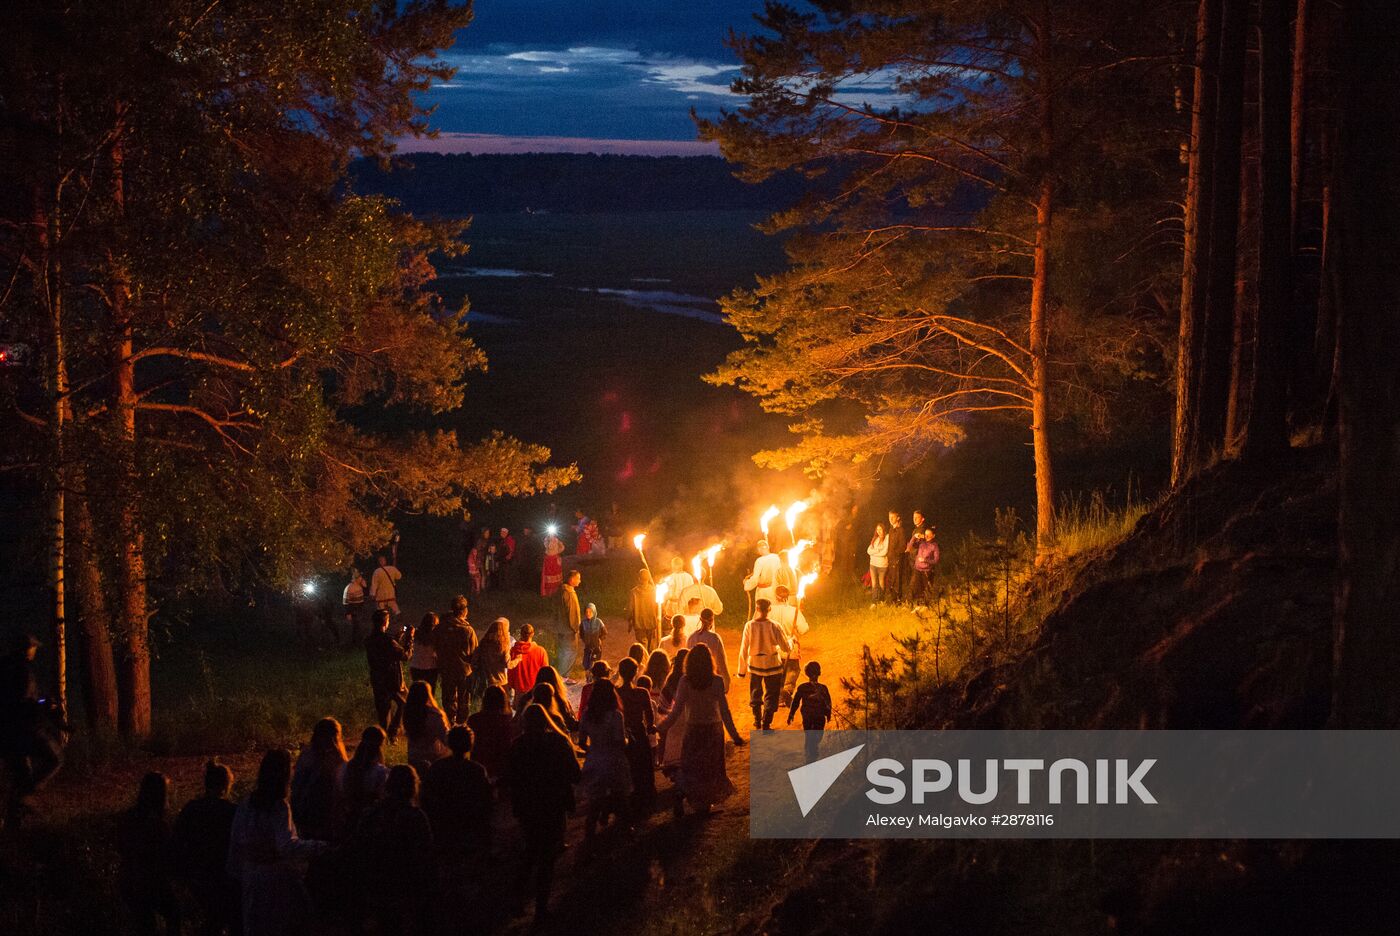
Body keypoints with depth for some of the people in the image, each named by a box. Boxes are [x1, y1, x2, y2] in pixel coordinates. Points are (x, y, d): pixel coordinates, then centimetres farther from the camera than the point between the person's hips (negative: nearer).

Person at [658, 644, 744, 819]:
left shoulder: (685, 682, -13)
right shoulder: (716, 682, -15)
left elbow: (677, 710, -12)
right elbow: (724, 711, -13)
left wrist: (662, 727, 1)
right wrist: (734, 735, -6)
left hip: (692, 730, 0)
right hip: (713, 730, 0)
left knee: (689, 767, 13)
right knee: (710, 767, 17)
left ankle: (681, 794, -11)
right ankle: (705, 804, 22)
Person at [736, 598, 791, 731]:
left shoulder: (749, 626, -14)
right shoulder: (774, 627, -17)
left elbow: (743, 650, -9)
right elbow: (785, 648, -11)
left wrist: (741, 671, 0)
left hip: (754, 665, 2)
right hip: (772, 665, -2)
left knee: (755, 695, 22)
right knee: (771, 696, 11)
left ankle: (757, 722, 36)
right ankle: (766, 725, 7)